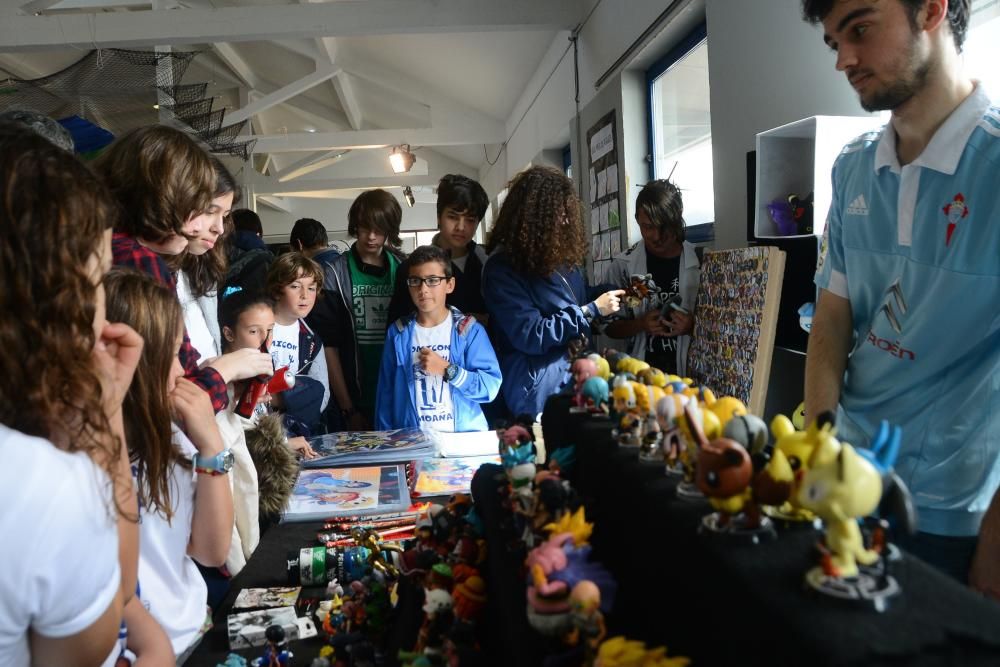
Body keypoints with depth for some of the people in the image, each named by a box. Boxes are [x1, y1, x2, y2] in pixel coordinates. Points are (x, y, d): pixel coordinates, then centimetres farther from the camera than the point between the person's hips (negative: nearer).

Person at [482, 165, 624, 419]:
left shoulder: (560, 254, 6)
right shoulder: (502, 267, -15)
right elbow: (530, 336, -20)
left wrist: (615, 294, 4)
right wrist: (592, 310, -18)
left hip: (577, 374, 7)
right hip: (538, 387, -7)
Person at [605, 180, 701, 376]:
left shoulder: (701, 263, -1)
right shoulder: (624, 265, 1)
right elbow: (610, 326, 6)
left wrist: (693, 325, -13)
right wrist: (641, 324, -11)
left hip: (689, 373, 0)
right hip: (642, 373, 0)